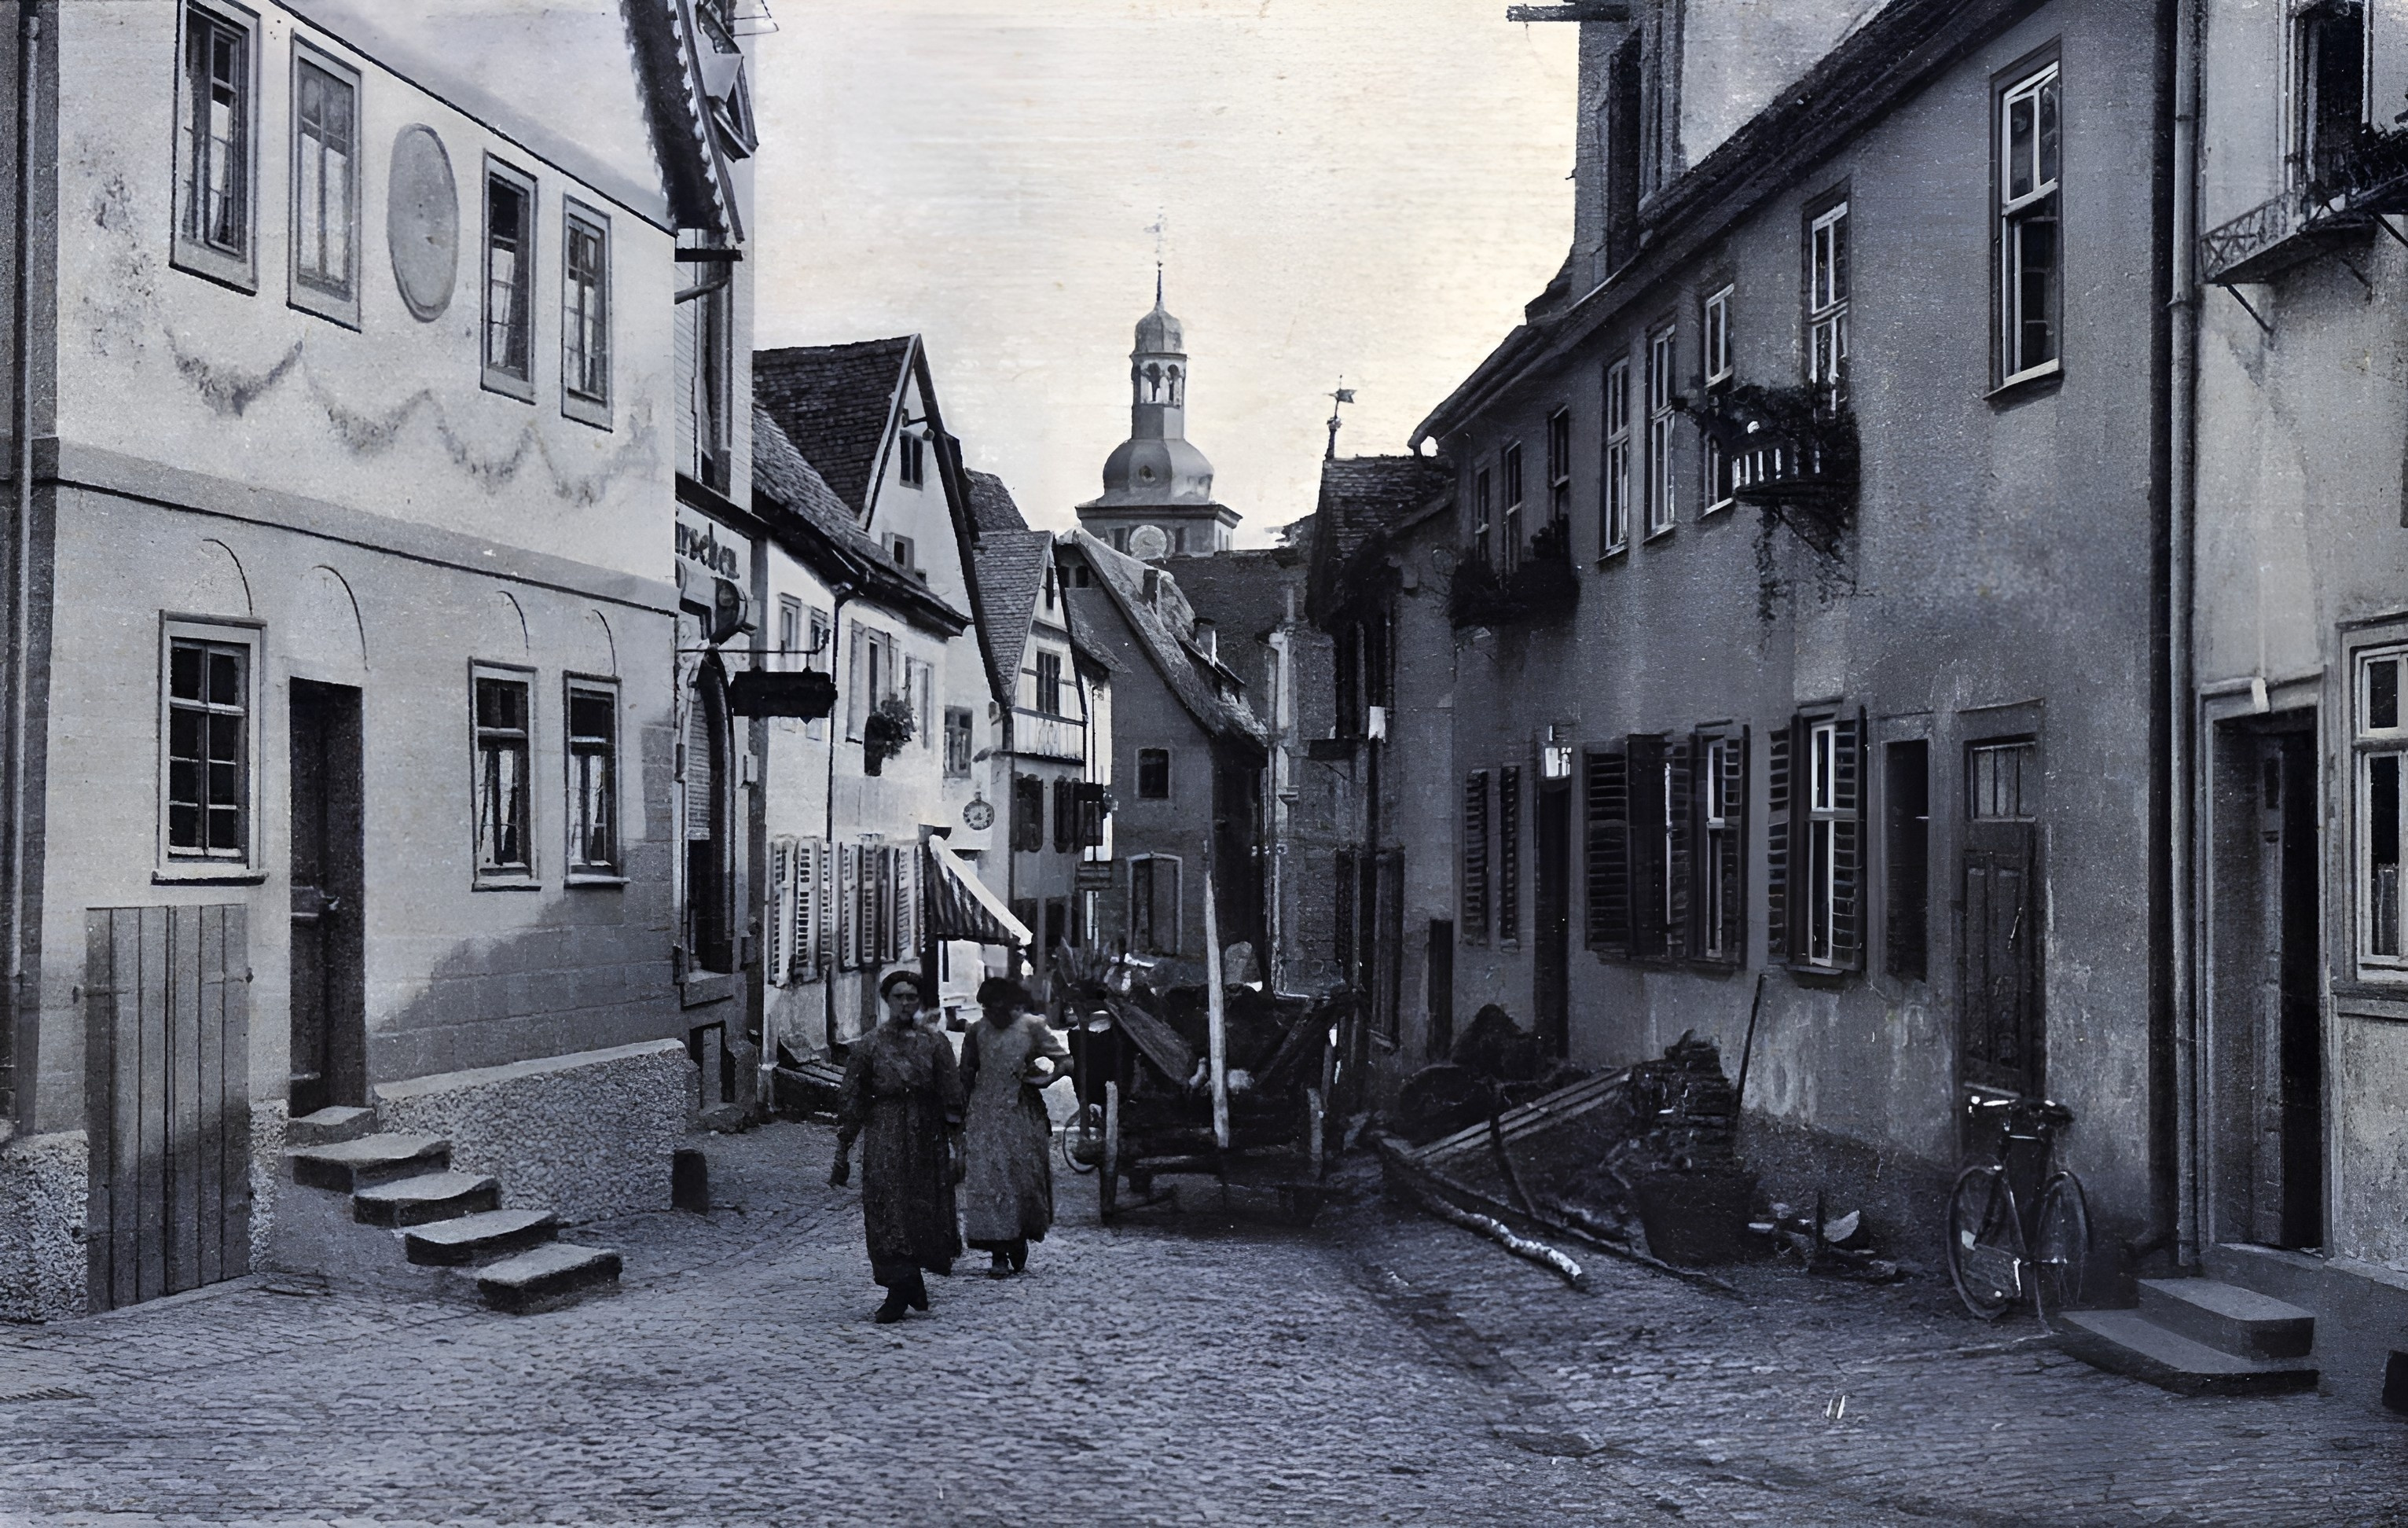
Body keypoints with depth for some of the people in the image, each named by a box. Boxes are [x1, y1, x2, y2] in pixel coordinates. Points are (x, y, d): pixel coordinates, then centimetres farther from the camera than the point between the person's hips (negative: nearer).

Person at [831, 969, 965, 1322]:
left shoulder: (935, 1043, 5)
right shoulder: (869, 1045, 3)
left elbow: (952, 1100, 4)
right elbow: (851, 1102, 5)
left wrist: (955, 1147, -2)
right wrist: (842, 1151, 3)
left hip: (927, 1141, 1)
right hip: (883, 1141, -1)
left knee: (926, 1212, 3)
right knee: (889, 1214, -7)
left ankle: (903, 1291, 19)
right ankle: (910, 1288, -4)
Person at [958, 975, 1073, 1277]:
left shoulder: (1031, 1027, -1)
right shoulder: (977, 1032, 6)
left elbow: (1064, 1060, 1)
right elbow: (966, 1077, 13)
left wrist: (1045, 1079, -16)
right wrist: (961, 1116, 10)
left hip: (1024, 1116, -1)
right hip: (987, 1116, 1)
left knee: (1025, 1178, 4)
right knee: (988, 1179, -7)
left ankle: (1019, 1243, 24)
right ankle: (998, 1255, -6)